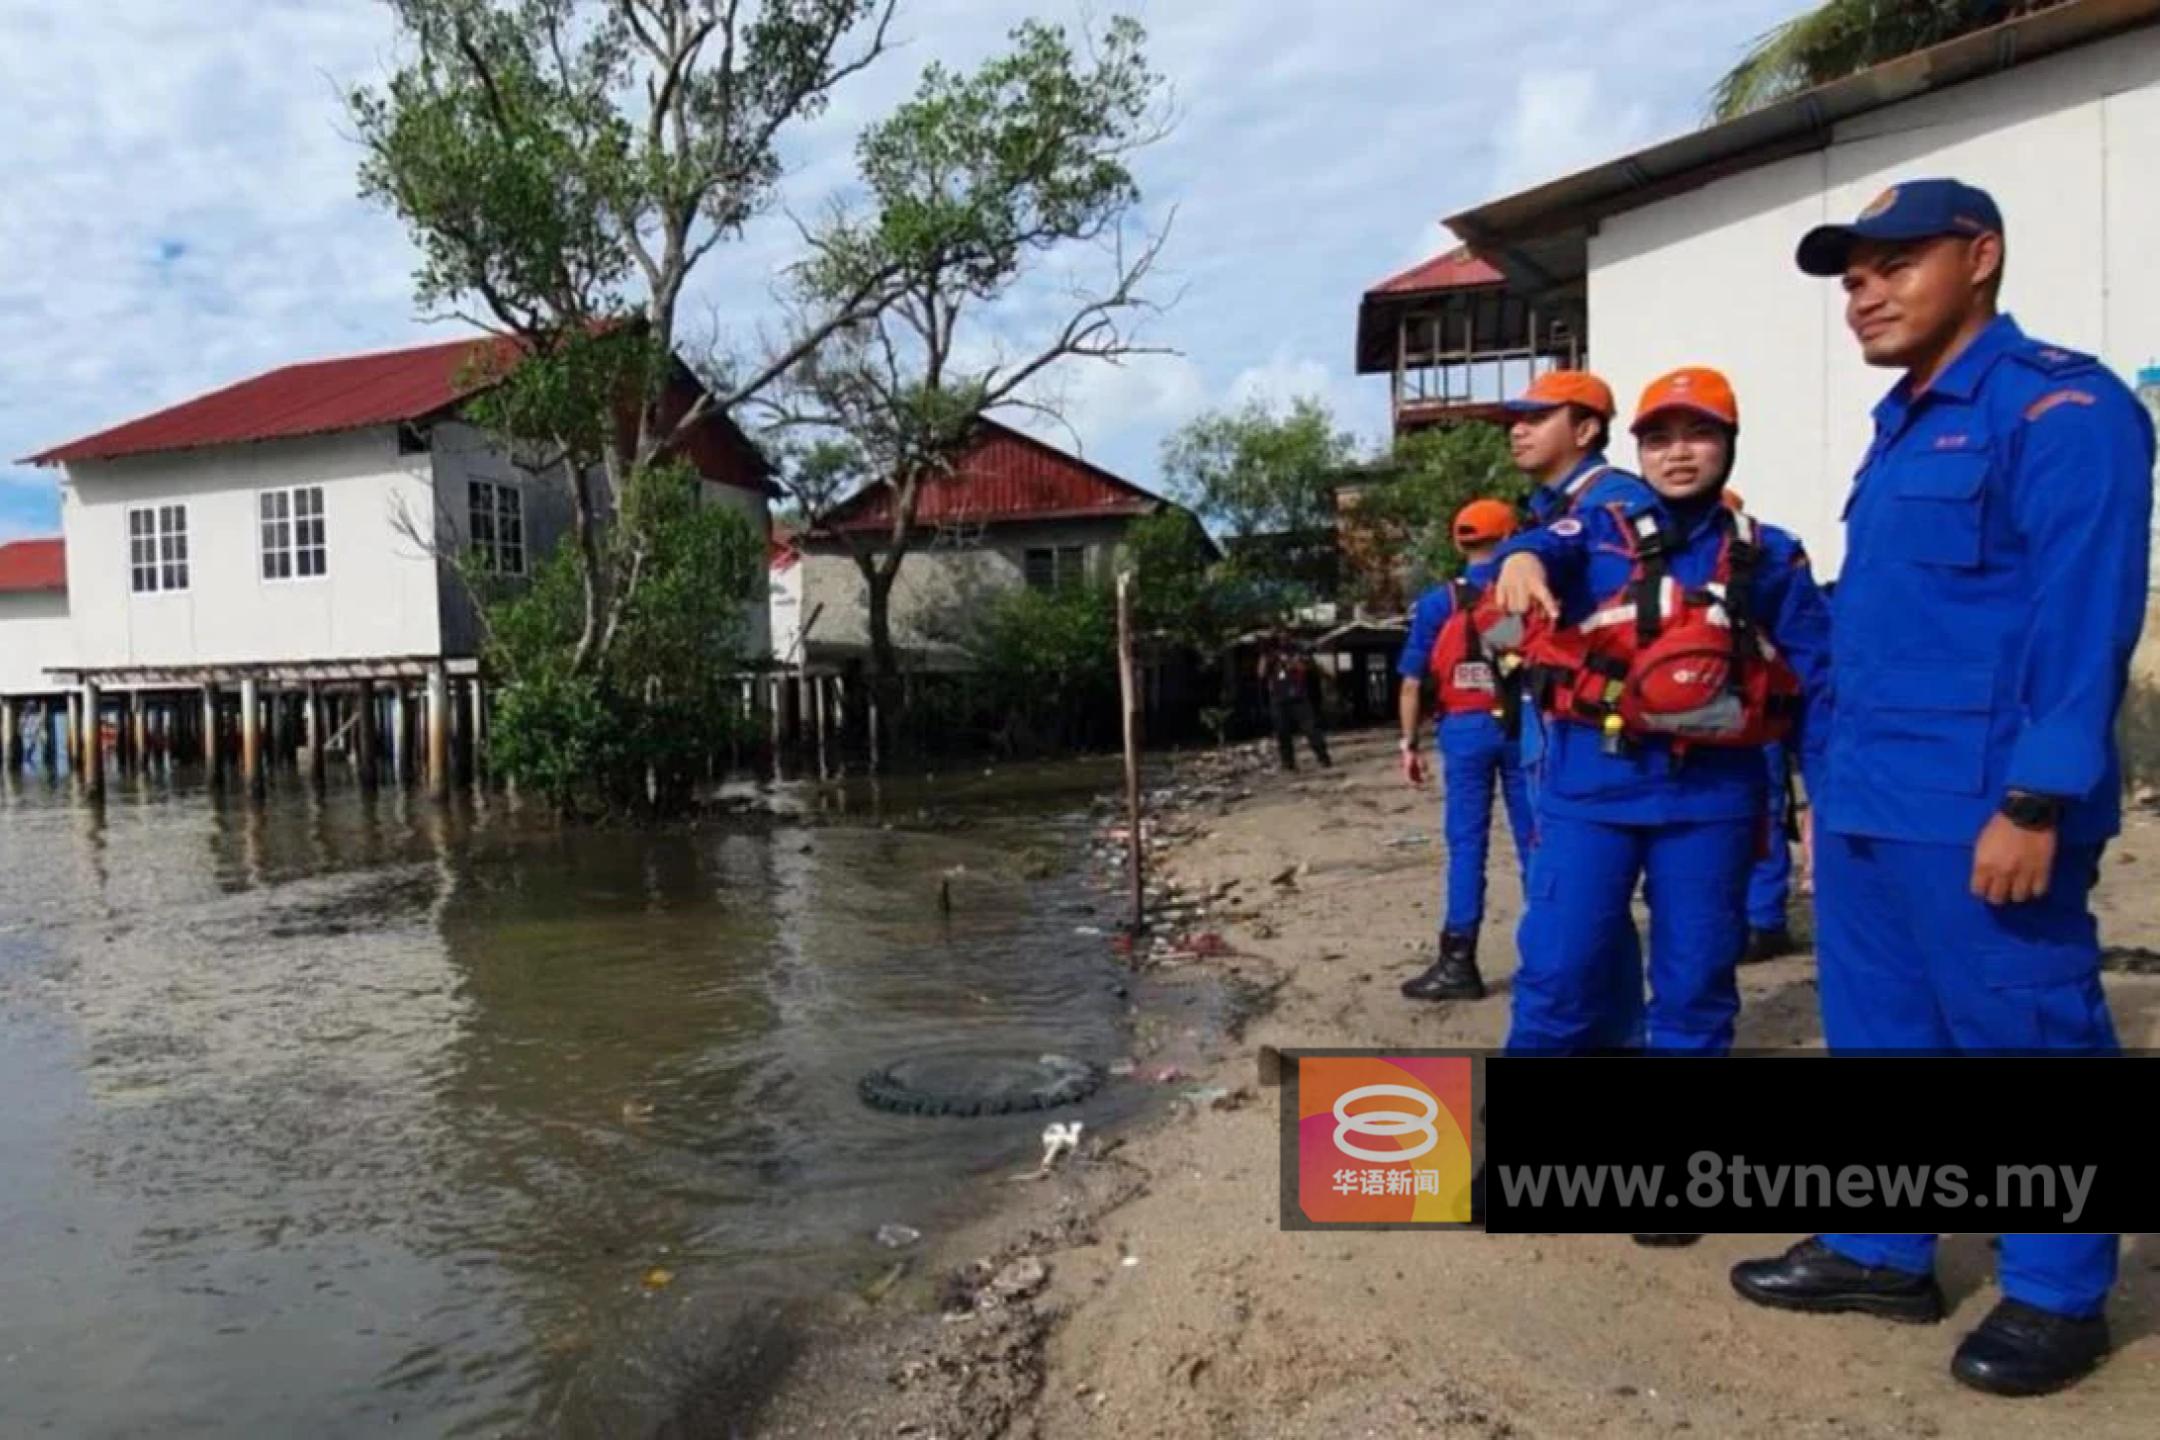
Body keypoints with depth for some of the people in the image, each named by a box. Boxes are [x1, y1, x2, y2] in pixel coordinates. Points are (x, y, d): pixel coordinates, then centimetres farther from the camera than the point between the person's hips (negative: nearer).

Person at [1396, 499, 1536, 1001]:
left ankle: (1459, 962, 0)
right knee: (1535, 841, 9)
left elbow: (1413, 682, -3)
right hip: (1524, 728, 1)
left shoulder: (1438, 603, -1)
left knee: (1467, 845, 2)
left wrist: (1409, 743, 4)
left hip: (1465, 730, -1)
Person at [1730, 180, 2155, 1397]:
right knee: (1878, 1037, 16)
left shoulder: (2059, 405, -9)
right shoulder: (1902, 425, 18)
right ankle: (1881, 1251, 30)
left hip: (1980, 813, -9)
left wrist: (2035, 803, -22)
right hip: (1869, 808, 9)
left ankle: (2058, 1297, 22)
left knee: (2027, 1045, 6)